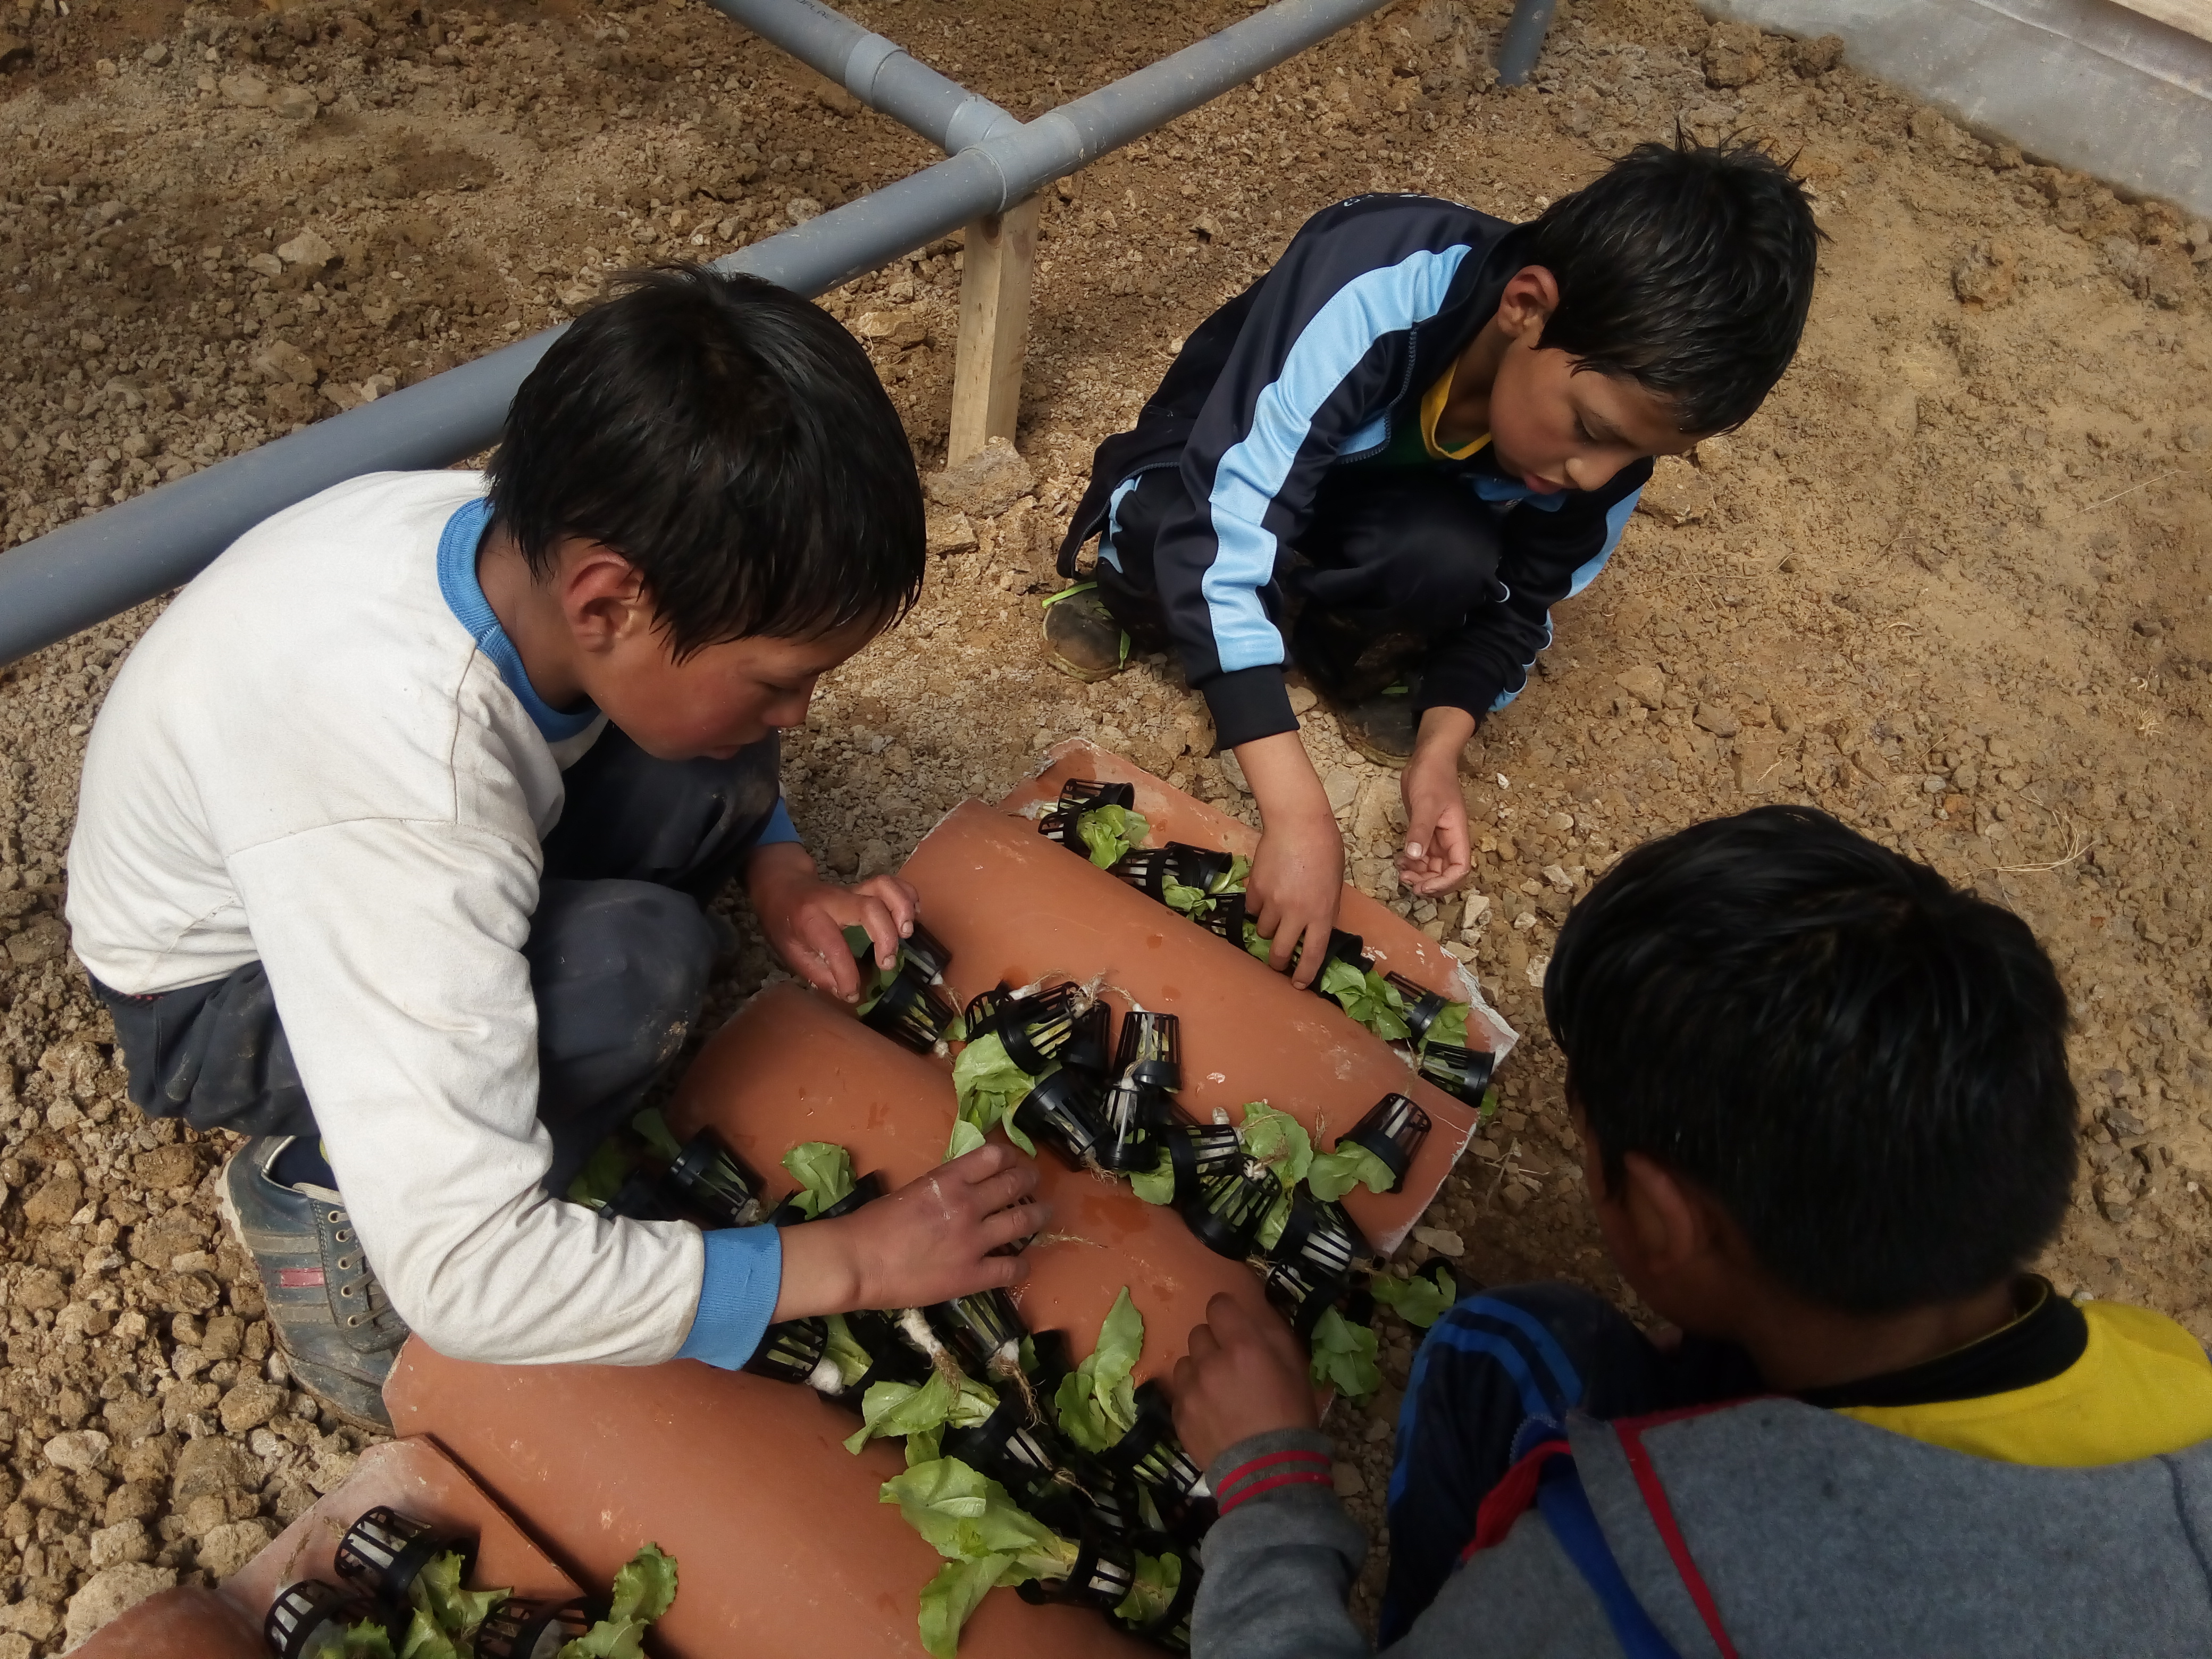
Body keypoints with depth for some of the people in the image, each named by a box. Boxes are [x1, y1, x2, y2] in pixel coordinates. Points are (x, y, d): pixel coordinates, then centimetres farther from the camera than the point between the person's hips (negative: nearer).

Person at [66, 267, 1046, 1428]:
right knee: (643, 964, -32)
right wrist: (853, 1262, -32)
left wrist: (778, 872, -15)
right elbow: (463, 1276, -41)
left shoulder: (541, 542, -23)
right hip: (219, 991, -6)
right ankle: (317, 1186, -5)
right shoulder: (406, 789, -43)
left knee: (710, 775, -18)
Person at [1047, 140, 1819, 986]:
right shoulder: (1369, 292, -40)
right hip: (1213, 470, -2)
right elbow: (1218, 535, -43)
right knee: (1159, 524, -37)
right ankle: (1139, 594, 0)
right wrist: (1298, 812, -48)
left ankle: (1342, 656, 1)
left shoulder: (1617, 402, -23)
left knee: (1450, 555, -32)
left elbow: (1518, 600, -8)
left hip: (1368, 514, 3)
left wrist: (1438, 750, -25)